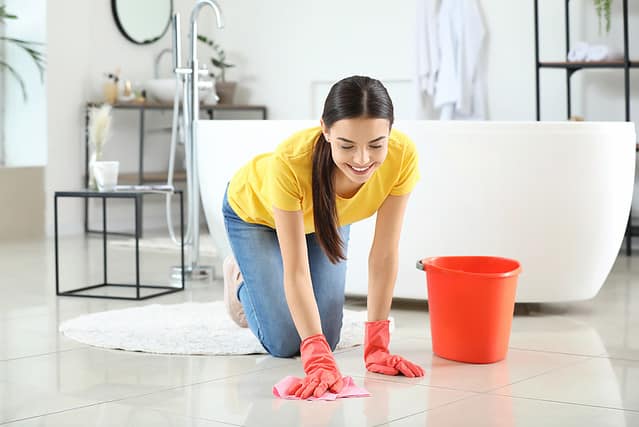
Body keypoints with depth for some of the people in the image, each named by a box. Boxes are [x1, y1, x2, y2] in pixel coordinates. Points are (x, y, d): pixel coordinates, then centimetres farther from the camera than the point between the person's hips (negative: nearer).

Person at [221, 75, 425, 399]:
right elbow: (296, 270, -41)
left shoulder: (403, 156, -36)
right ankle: (240, 279, 23)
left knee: (326, 335, 0)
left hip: (327, 217, 3)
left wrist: (376, 345, -28)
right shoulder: (290, 162, -45)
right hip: (254, 212, -3)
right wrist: (318, 359, -49)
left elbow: (384, 255, -27)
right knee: (284, 343, -8)